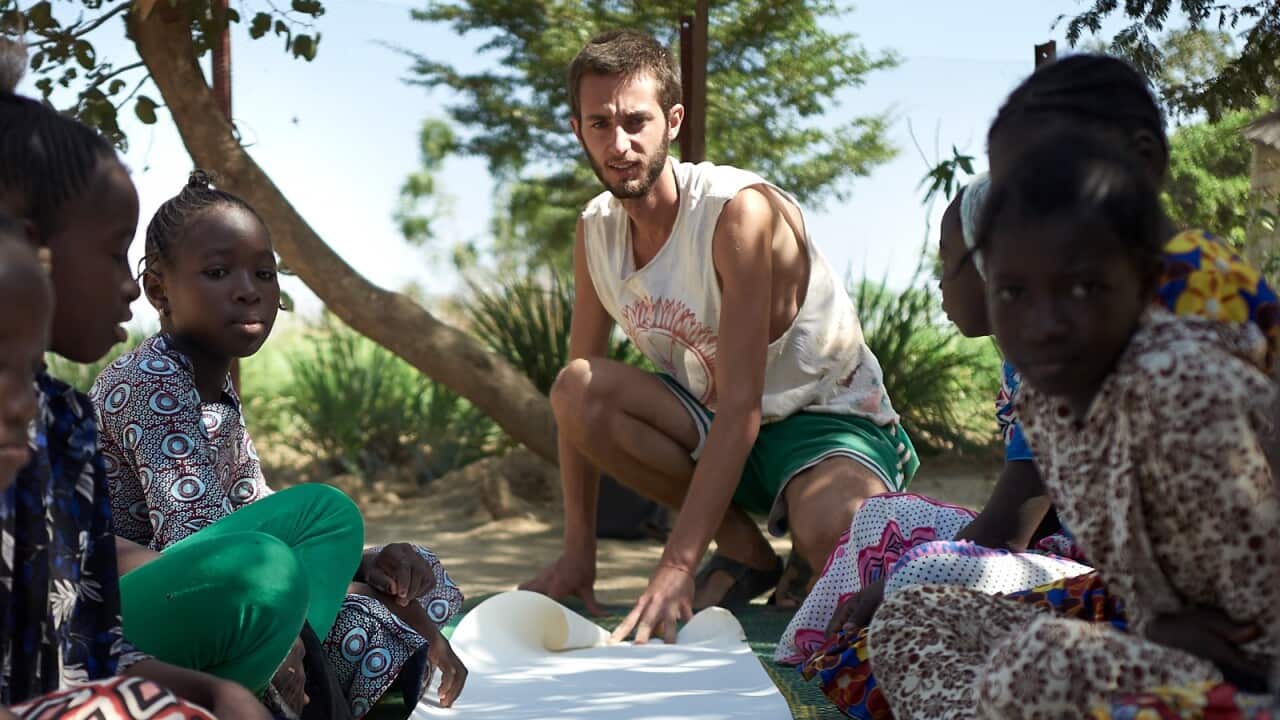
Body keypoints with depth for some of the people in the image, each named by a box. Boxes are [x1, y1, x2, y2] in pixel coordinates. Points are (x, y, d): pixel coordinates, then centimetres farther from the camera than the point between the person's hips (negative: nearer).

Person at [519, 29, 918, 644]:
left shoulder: (741, 211, -24)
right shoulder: (596, 229, -4)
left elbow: (741, 409, -29)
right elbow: (580, 399, 0)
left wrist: (676, 567, -34)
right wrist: (578, 550, -7)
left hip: (825, 415, -7)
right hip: (708, 423, 7)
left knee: (831, 535, -40)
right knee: (577, 389, -21)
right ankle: (742, 551, -6)